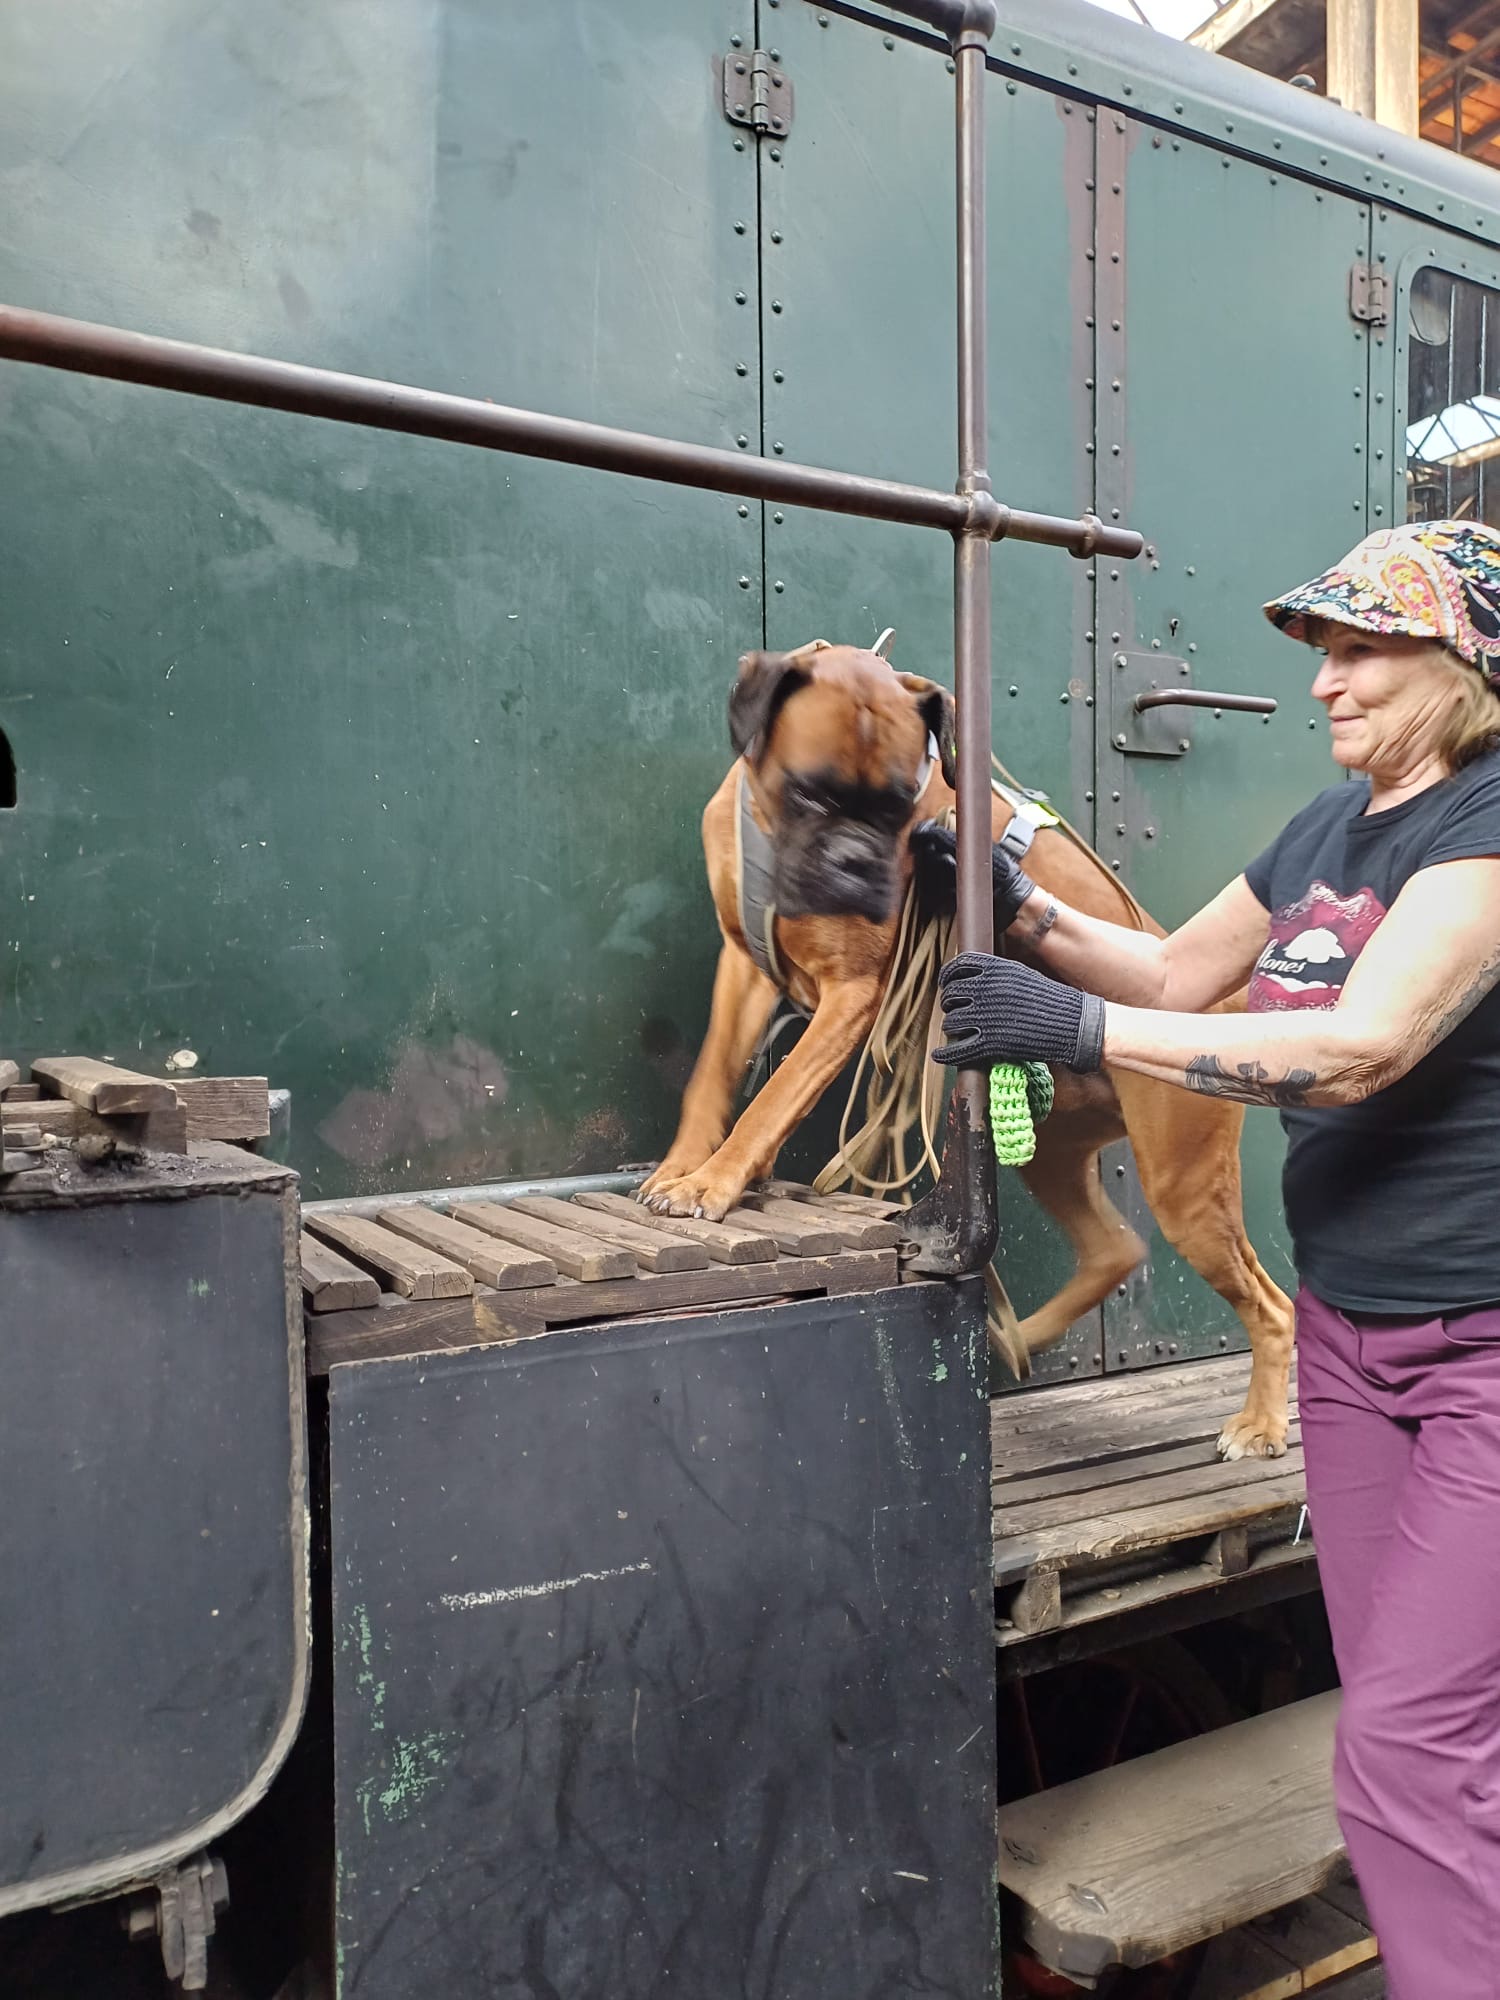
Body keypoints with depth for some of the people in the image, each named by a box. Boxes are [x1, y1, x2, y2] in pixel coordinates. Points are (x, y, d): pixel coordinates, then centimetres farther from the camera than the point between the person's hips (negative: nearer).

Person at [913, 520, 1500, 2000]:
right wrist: (1008, 903, 5)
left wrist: (1079, 1027, -27)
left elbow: (1361, 1049, -26)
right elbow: (1179, 974, 17)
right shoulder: (1327, 826, 11)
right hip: (1348, 1325, 7)